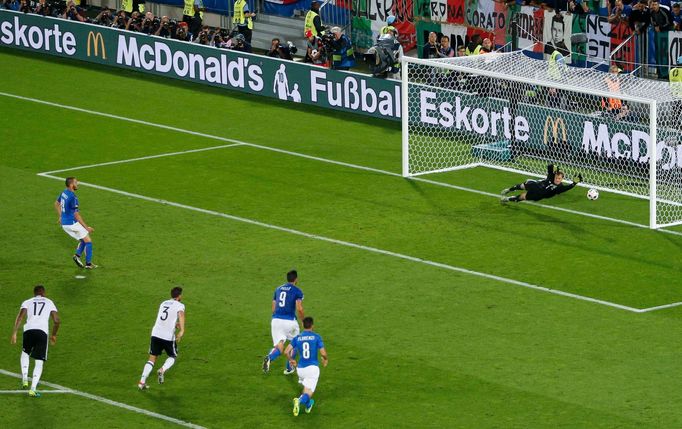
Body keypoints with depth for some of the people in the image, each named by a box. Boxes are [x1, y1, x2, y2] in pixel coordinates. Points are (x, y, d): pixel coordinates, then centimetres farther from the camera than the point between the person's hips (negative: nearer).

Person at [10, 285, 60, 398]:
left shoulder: (27, 302, 19)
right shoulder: (49, 302, 20)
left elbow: (20, 316, 2)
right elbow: (57, 321, 13)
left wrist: (14, 333, -2)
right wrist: (54, 335, 28)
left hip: (28, 330, 1)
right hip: (42, 331, -1)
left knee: (25, 353, 30)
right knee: (39, 362, 5)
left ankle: (24, 379, 19)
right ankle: (33, 389, -5)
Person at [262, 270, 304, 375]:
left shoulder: (278, 289, 16)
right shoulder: (297, 291, -1)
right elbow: (299, 309, -11)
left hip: (276, 320, 4)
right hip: (289, 321, -4)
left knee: (279, 346, -1)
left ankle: (269, 358, -34)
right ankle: (289, 368, 23)